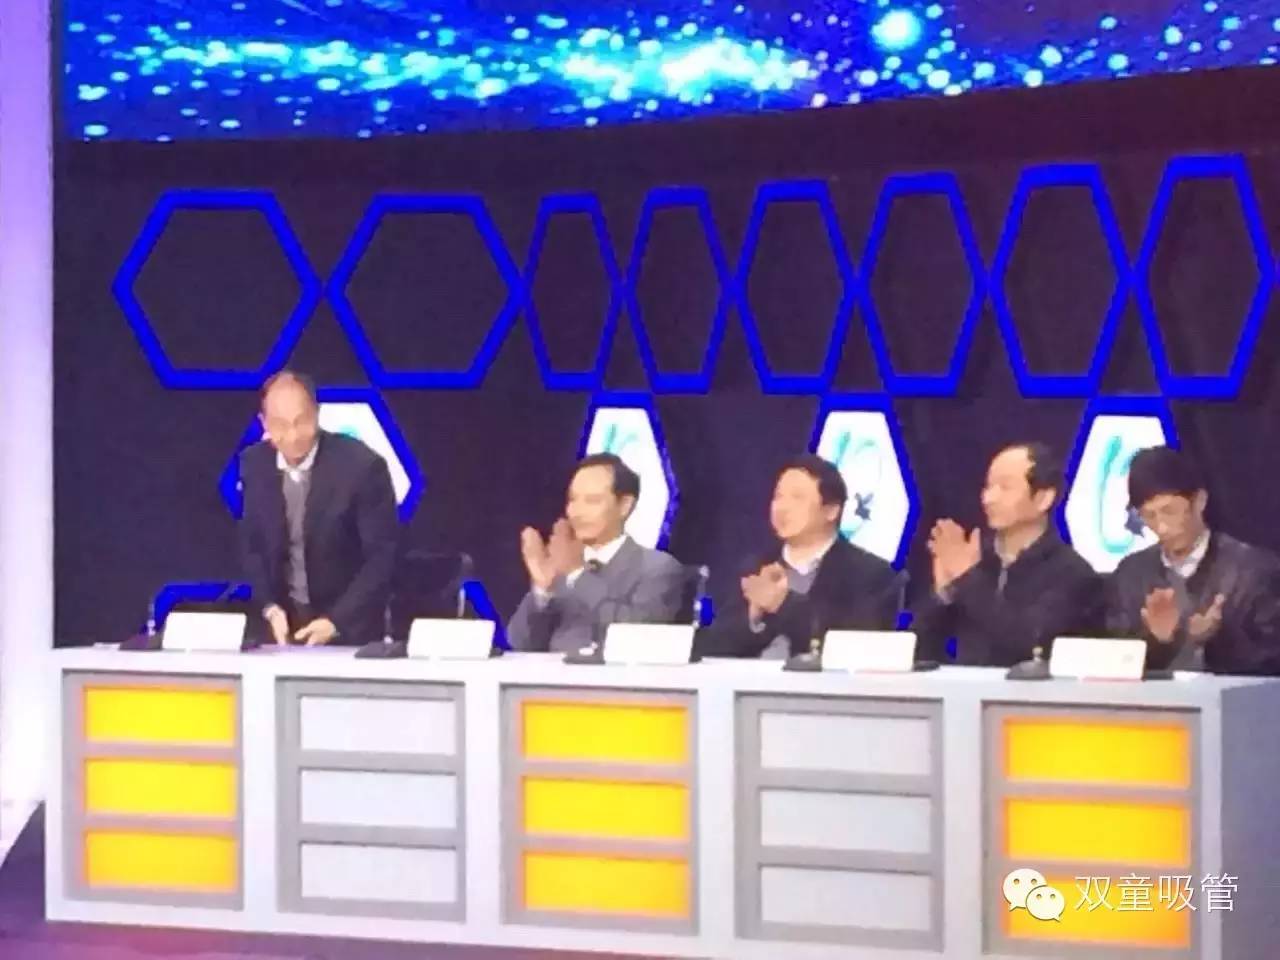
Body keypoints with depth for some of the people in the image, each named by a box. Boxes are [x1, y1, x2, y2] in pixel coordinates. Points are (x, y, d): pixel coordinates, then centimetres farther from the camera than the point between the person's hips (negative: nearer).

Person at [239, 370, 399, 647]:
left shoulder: (360, 465, -19)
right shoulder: (253, 465, -5)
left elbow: (382, 556, -15)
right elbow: (251, 546, 5)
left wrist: (336, 621, -21)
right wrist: (269, 607, -9)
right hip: (283, 619, 3)